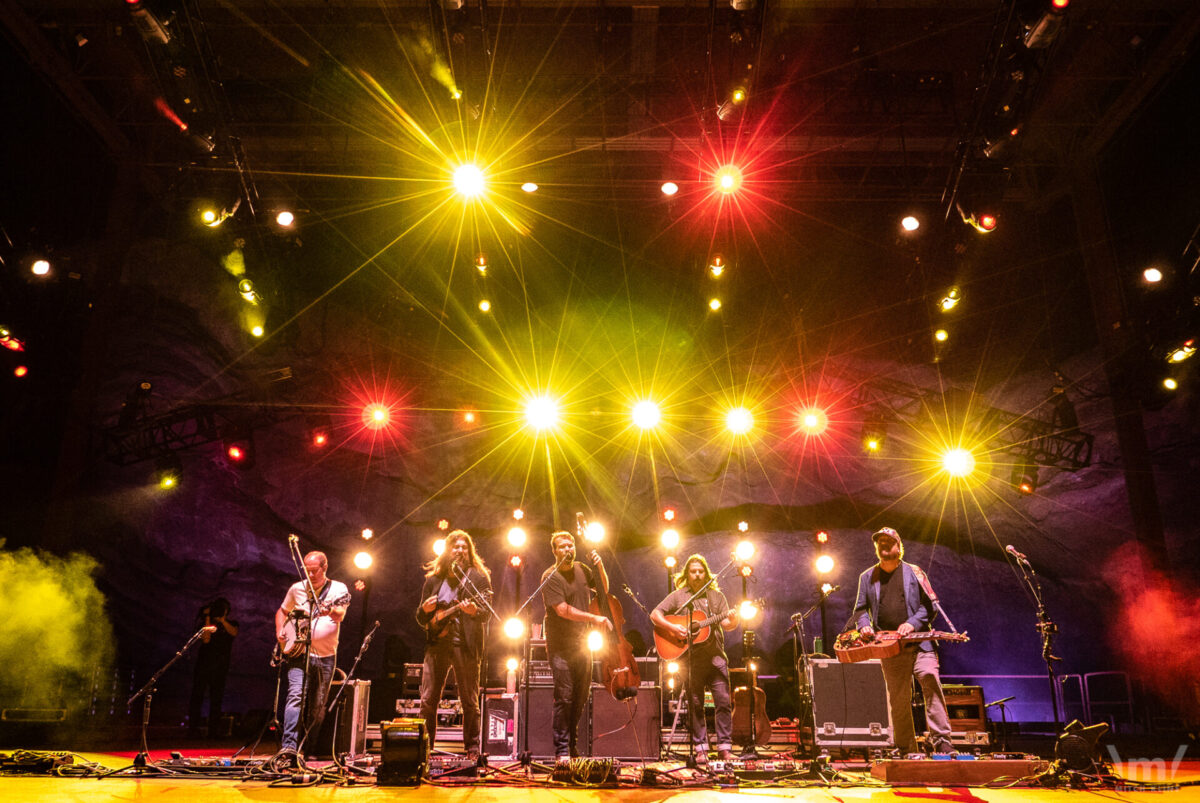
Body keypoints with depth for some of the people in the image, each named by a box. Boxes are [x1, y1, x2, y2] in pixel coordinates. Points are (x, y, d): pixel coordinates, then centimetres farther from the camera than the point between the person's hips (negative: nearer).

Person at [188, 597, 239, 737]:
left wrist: (222, 620, -17)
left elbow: (234, 632, -10)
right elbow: (206, 639, -10)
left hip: (221, 666, 2)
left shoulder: (231, 624, 12)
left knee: (217, 697, 2)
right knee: (197, 695, -4)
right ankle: (193, 727, 1)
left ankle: (214, 729, 4)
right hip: (204, 663, -1)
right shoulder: (204, 623, 6)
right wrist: (208, 619, -10)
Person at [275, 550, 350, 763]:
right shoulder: (297, 589, 5)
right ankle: (289, 745, -23)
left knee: (318, 706, 7)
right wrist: (280, 632, 3)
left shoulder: (338, 589, -3)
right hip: (299, 652, 0)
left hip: (326, 656, 0)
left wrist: (331, 611, -43)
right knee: (296, 695, -19)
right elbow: (282, 611, 21)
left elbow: (340, 615, -20)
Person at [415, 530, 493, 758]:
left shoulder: (479, 577, 4)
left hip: (466, 644, -3)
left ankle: (472, 749, 9)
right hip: (437, 643, 3)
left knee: (470, 701, 0)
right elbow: (421, 619, 17)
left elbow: (486, 614, -5)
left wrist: (474, 610, -27)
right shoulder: (433, 579, 14)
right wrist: (425, 609, -6)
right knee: (427, 700, 2)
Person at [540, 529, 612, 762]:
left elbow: (603, 589, 21)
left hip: (582, 643, 6)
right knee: (564, 697, -7)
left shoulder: (581, 569, 7)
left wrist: (600, 567, 3)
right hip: (560, 645, -6)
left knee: (581, 696, 11)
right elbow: (563, 610, -20)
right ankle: (561, 750, 2)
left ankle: (572, 745, 26)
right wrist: (595, 618, -22)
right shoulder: (550, 577, -12)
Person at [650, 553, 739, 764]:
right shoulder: (678, 596, 6)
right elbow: (654, 615, 0)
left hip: (716, 656, 2)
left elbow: (726, 624, 4)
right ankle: (700, 749, 11)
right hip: (691, 659, -2)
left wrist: (732, 621, -19)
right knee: (695, 704, 3)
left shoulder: (716, 596, 12)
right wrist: (673, 628, -15)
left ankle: (725, 747, 4)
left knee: (724, 701, -4)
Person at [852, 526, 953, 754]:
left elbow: (930, 605, 5)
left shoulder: (913, 572, 8)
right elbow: (860, 608, 18)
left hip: (918, 643, -2)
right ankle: (906, 751, 14)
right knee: (898, 701, 4)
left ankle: (941, 741, -15)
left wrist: (913, 623, -10)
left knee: (930, 680, -21)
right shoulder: (867, 577, 14)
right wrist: (864, 624, -3)